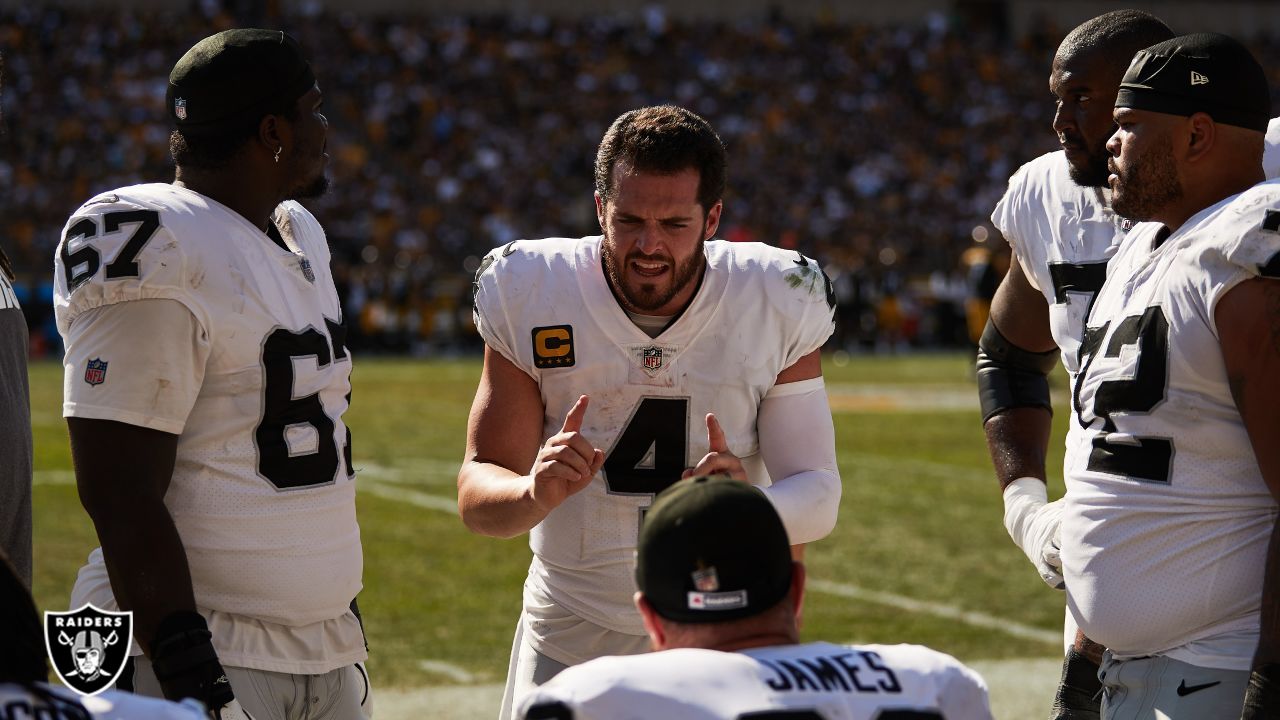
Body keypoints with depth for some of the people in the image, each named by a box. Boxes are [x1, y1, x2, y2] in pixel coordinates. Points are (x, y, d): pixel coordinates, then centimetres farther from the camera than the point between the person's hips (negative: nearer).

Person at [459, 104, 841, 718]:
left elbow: (818, 494, -11)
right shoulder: (532, 295, -11)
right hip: (569, 637, 0)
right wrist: (535, 493, -35)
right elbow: (478, 496, -12)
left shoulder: (774, 305, -10)